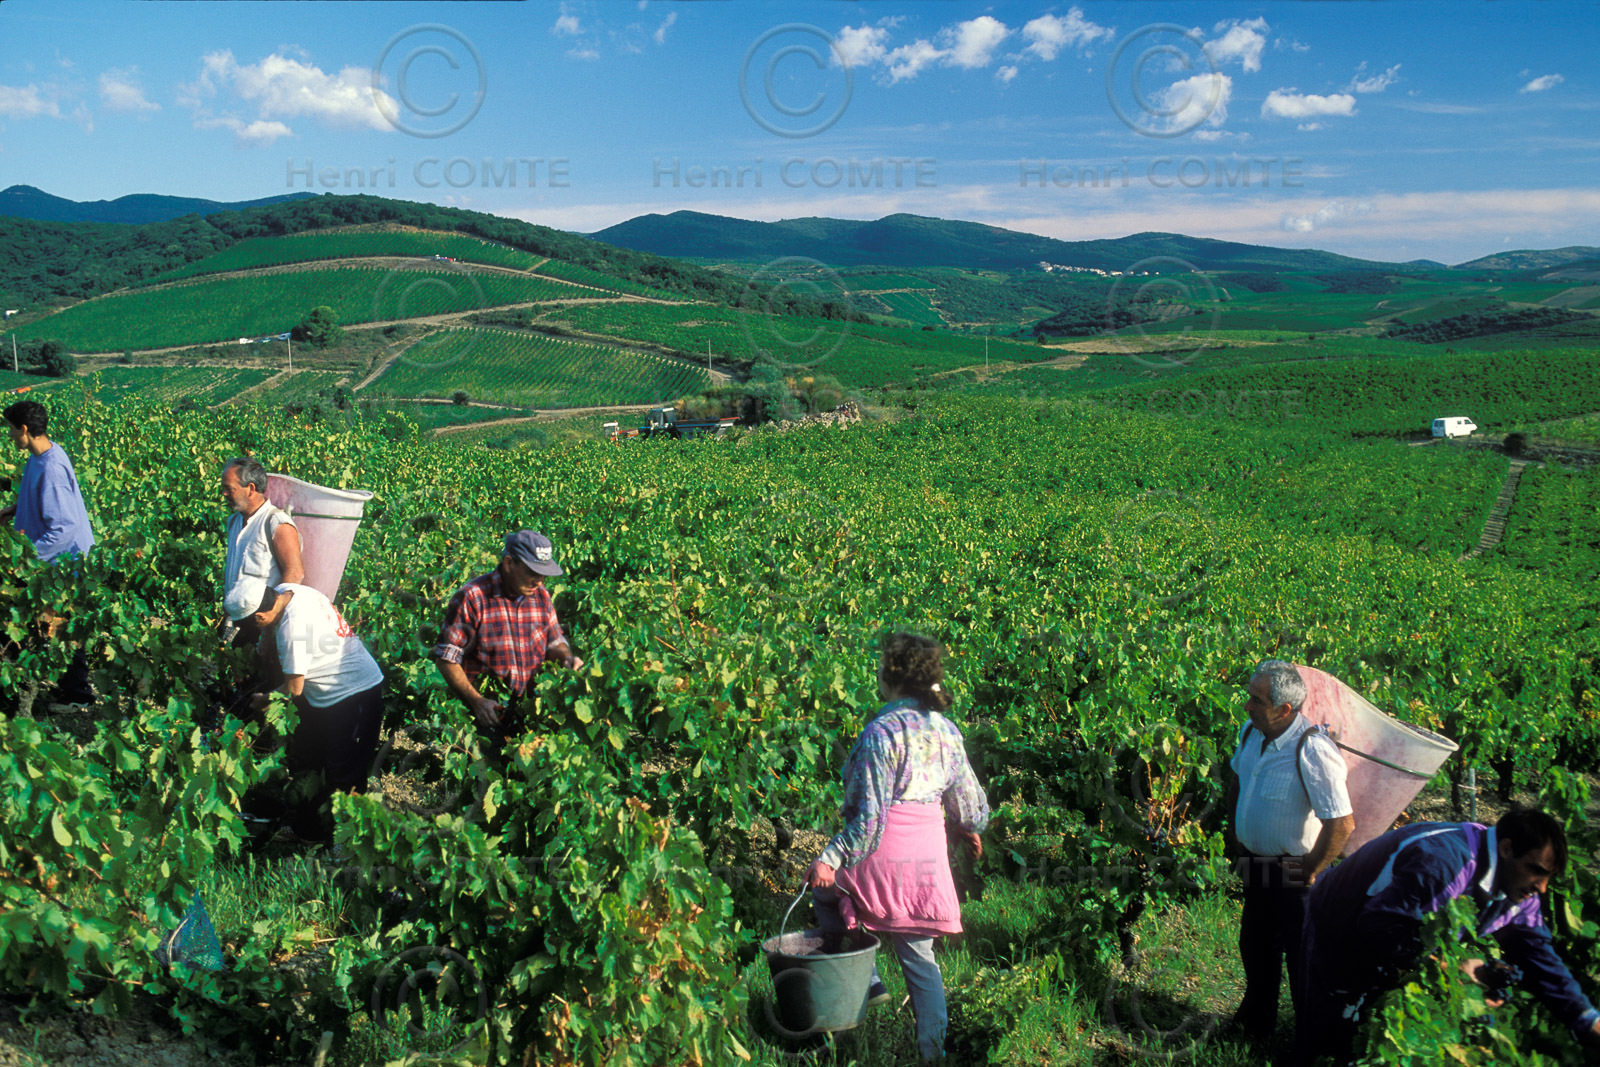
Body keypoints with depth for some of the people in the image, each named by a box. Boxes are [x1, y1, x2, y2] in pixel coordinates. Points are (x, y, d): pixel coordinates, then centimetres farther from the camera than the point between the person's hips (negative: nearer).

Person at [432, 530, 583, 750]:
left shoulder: (541, 595, 6)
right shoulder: (472, 598, -11)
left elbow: (554, 641, 19)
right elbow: (447, 658, -10)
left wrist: (567, 657, -5)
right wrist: (476, 701, -18)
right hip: (489, 712, -4)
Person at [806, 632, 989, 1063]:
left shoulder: (882, 732, -17)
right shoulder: (947, 730, 5)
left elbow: (870, 816, -21)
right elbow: (969, 800, 15)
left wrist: (830, 859, -16)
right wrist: (969, 829, 36)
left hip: (883, 855, -6)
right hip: (929, 859, 7)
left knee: (823, 888, 22)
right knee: (919, 955, 17)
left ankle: (863, 983, 19)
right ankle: (933, 1048, 21)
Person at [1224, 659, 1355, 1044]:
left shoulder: (1312, 751, -29)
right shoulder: (1251, 731, -5)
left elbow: (1342, 823, -28)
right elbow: (1237, 779, 15)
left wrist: (1309, 872, -17)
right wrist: (1235, 833, 15)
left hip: (1295, 874, -7)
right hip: (1256, 864, 7)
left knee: (1303, 959, 9)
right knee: (1255, 949, 23)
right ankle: (1254, 1024, 45)